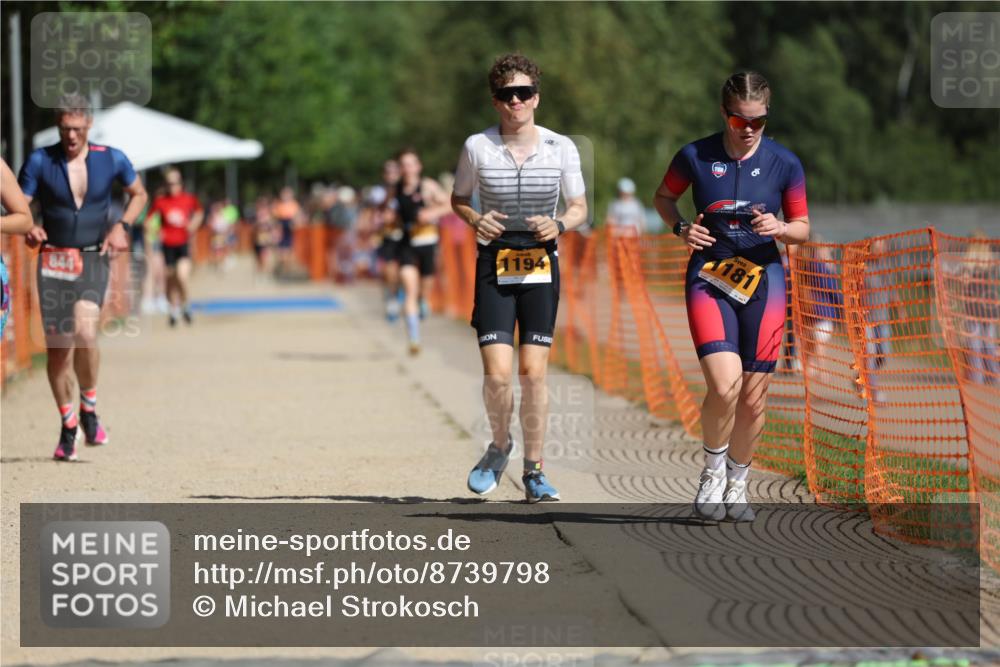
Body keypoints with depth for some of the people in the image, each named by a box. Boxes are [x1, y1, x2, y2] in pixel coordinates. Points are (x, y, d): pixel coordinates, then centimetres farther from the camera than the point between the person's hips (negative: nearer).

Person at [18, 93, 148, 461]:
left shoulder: (111, 159, 0)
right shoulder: (40, 161, -3)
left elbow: (138, 193, 17)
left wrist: (122, 226, 0)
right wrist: (29, 229, -24)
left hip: (94, 259, -1)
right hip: (53, 261, 1)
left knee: (85, 331, -25)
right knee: (57, 345, 1)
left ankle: (89, 407, -2)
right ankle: (68, 426, 20)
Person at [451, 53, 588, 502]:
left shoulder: (561, 148, 0)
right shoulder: (477, 147, -1)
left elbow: (580, 209, 8)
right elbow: (458, 199, 13)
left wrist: (559, 225, -13)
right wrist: (476, 221, -8)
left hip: (541, 265, 0)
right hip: (493, 265, 0)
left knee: (534, 372, -3)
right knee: (497, 374, -10)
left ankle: (534, 470, 10)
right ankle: (500, 446, 19)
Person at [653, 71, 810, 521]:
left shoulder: (784, 163, -1)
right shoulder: (695, 157, -3)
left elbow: (803, 228, 8)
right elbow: (663, 196, 16)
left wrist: (780, 228, -15)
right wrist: (680, 227, -4)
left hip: (763, 281, 2)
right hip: (709, 279, -2)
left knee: (753, 397, 5)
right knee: (724, 385, -21)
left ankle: (736, 484, 28)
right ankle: (713, 471, 5)